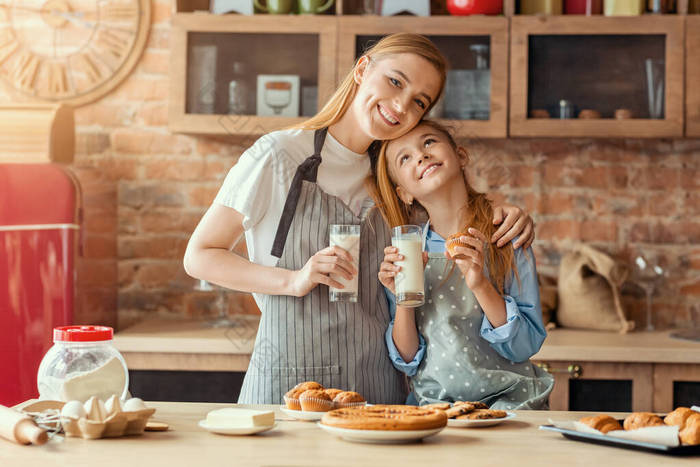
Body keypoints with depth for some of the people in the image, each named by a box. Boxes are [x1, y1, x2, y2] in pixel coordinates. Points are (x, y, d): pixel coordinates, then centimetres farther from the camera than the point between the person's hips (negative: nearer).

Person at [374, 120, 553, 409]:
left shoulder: (506, 239, -1)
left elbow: (526, 347, -5)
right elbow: (407, 362, 7)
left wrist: (481, 285, -17)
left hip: (507, 401, -2)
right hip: (432, 406, 2)